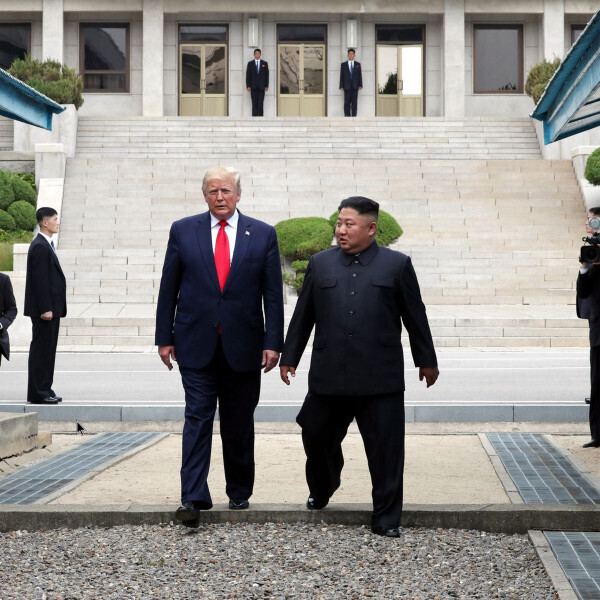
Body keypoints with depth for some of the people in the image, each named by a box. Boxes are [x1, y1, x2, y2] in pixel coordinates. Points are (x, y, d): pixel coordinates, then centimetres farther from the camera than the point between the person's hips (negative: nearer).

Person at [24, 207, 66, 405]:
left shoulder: (46, 245, 17)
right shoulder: (40, 247, -15)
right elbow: (39, 280, -20)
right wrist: (45, 309, -22)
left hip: (50, 308, 10)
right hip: (44, 309, -10)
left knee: (46, 350, 12)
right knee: (41, 350, -6)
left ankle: (44, 390, 17)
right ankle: (37, 393, -3)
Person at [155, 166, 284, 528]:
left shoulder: (263, 235, 3)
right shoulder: (183, 231, 4)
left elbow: (273, 294, 2)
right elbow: (168, 289, 6)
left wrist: (273, 342, -4)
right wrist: (165, 337, 2)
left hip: (243, 345, 1)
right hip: (197, 345, -1)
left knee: (239, 424, 9)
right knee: (198, 419, -6)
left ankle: (239, 494, 23)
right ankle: (193, 499, -8)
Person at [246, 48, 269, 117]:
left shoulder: (265, 63, 7)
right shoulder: (250, 64, 7)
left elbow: (267, 75, 6)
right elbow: (248, 75, 5)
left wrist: (266, 86, -1)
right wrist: (248, 86, -4)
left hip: (261, 86, 0)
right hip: (253, 87, 0)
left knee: (260, 103, -4)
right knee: (254, 103, -1)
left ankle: (260, 116, -4)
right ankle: (254, 116, 0)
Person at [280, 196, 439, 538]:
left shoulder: (397, 265, 3)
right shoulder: (320, 264, 10)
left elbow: (415, 316, 9)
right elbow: (303, 315, 13)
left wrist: (427, 360, 12)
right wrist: (289, 357, 13)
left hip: (380, 381, -2)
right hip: (328, 378, 2)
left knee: (385, 450, -1)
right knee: (318, 439, 13)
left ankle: (386, 518, 10)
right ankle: (321, 491, 40)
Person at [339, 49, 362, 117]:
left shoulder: (358, 64, 11)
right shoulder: (343, 64, 8)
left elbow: (360, 75, 8)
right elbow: (341, 76, 5)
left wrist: (360, 85, -2)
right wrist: (341, 86, -3)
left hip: (355, 86, 1)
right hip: (347, 86, -1)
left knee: (354, 102, -2)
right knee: (347, 103, -4)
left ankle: (354, 116, 0)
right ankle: (347, 116, -2)